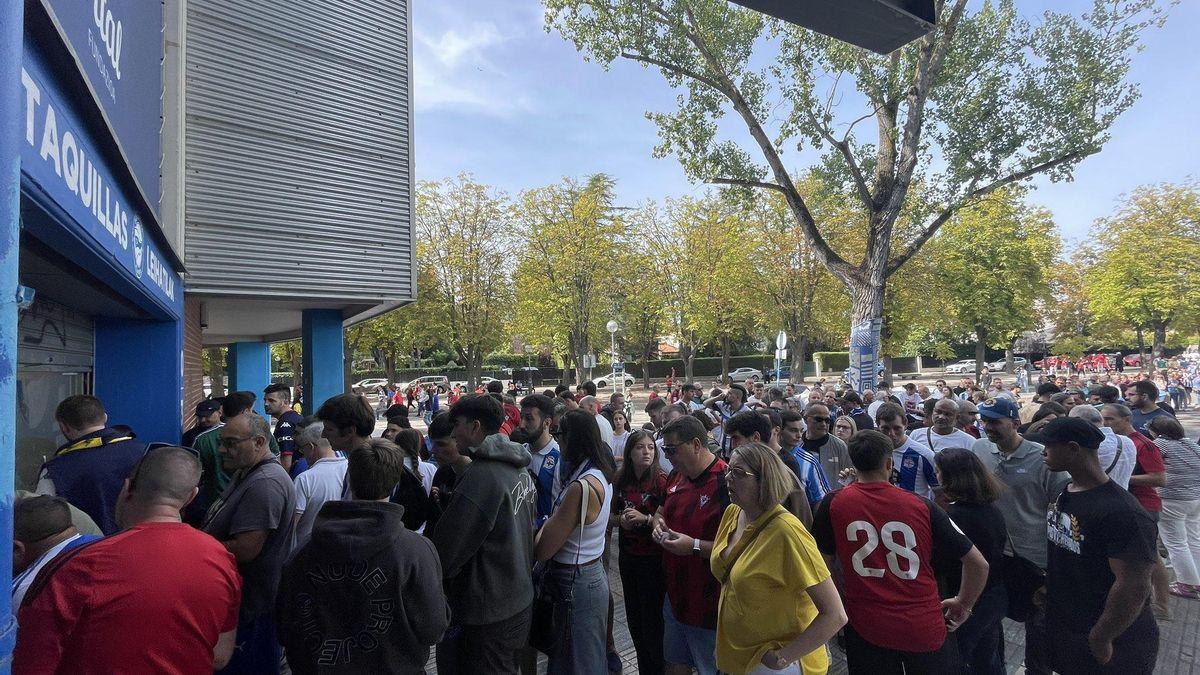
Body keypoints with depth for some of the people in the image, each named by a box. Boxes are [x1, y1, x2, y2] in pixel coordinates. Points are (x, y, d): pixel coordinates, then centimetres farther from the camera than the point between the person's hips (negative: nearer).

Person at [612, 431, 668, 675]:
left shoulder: (661, 479, -15)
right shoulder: (621, 480, 0)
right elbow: (612, 515, 12)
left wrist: (644, 519, -25)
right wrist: (621, 520, -8)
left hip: (653, 557, -5)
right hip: (627, 555, 5)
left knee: (651, 617, 6)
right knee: (633, 616, 17)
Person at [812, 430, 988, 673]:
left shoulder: (833, 504, -10)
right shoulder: (922, 506, -9)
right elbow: (979, 564, -4)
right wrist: (963, 605, 12)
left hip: (865, 628, 0)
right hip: (924, 627, 1)